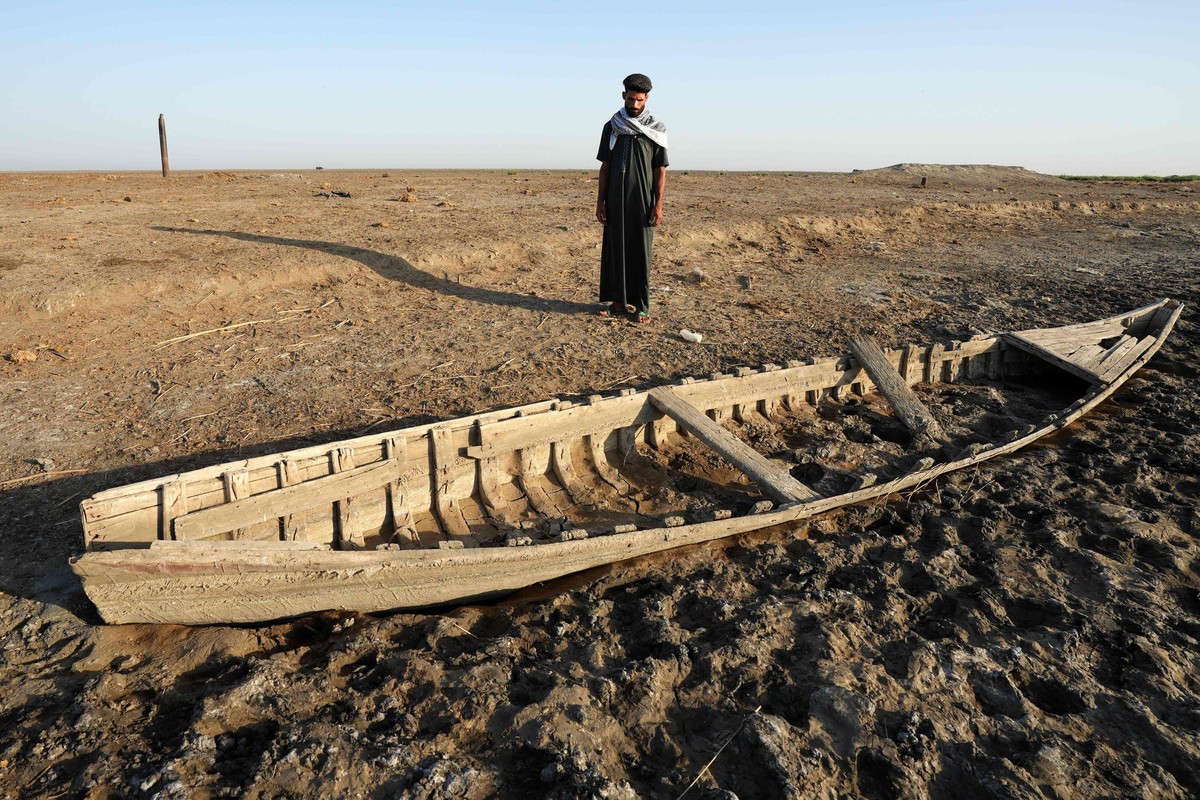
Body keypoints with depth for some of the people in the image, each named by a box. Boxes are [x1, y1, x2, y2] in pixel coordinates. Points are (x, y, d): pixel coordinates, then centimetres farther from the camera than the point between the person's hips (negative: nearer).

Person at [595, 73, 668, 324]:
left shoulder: (656, 130, 2)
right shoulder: (611, 127, 8)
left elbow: (660, 170, -1)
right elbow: (605, 166, 9)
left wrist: (658, 204, -8)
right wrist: (600, 200, 2)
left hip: (642, 202, -2)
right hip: (615, 201, 3)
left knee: (640, 252, 0)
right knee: (614, 249, 4)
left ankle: (641, 305, 4)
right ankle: (618, 300, 12)